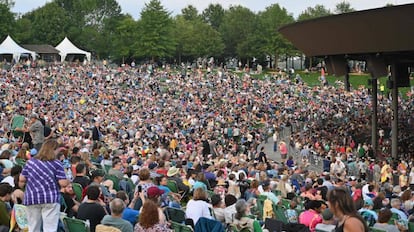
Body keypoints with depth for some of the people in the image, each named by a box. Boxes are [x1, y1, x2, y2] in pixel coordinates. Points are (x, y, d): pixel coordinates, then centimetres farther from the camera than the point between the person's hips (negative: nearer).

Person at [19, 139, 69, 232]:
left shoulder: (30, 162, 8)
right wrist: (68, 181, 13)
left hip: (32, 198, 4)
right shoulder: (56, 164, -3)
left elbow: (22, 179, 10)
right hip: (51, 198, -4)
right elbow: (63, 183, -8)